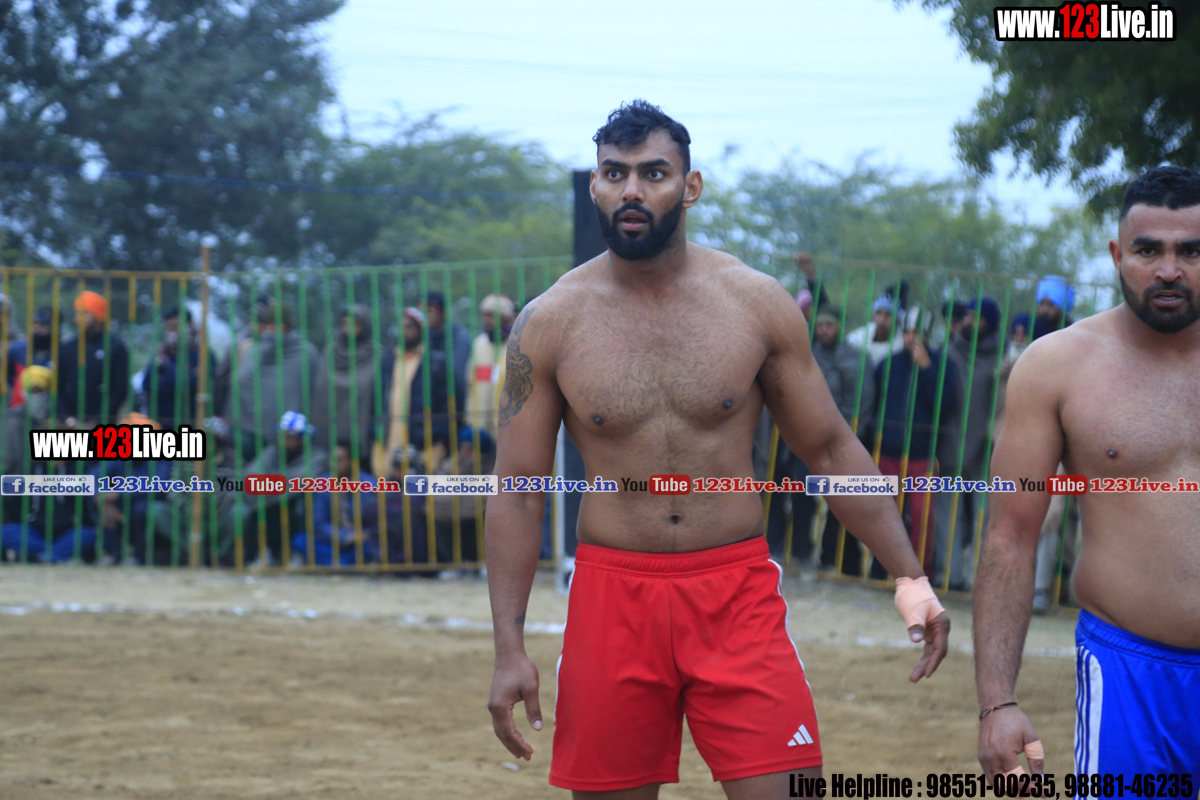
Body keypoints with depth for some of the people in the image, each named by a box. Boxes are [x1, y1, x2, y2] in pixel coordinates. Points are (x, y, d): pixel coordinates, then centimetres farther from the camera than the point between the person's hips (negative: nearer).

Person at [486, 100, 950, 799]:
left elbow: (831, 449, 7)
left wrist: (910, 577, 1)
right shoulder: (550, 323, 0)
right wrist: (510, 648, -4)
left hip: (738, 593, 0)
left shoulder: (758, 304, 1)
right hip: (613, 597, 0)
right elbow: (517, 492, 2)